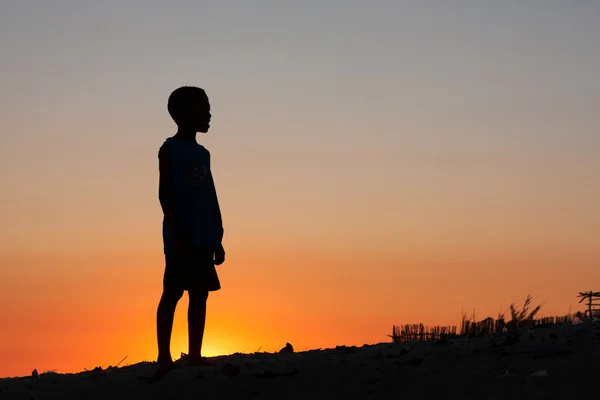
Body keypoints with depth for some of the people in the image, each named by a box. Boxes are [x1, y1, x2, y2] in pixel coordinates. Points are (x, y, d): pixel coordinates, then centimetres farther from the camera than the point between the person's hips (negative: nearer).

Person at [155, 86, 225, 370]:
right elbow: (165, 194, -9)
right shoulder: (170, 150, -2)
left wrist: (218, 239, 14)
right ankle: (164, 356, -3)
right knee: (172, 293, -5)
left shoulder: (203, 154, 18)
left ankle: (195, 355, 10)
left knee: (200, 295, 6)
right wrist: (177, 233, -18)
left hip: (204, 239, 7)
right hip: (182, 239, -7)